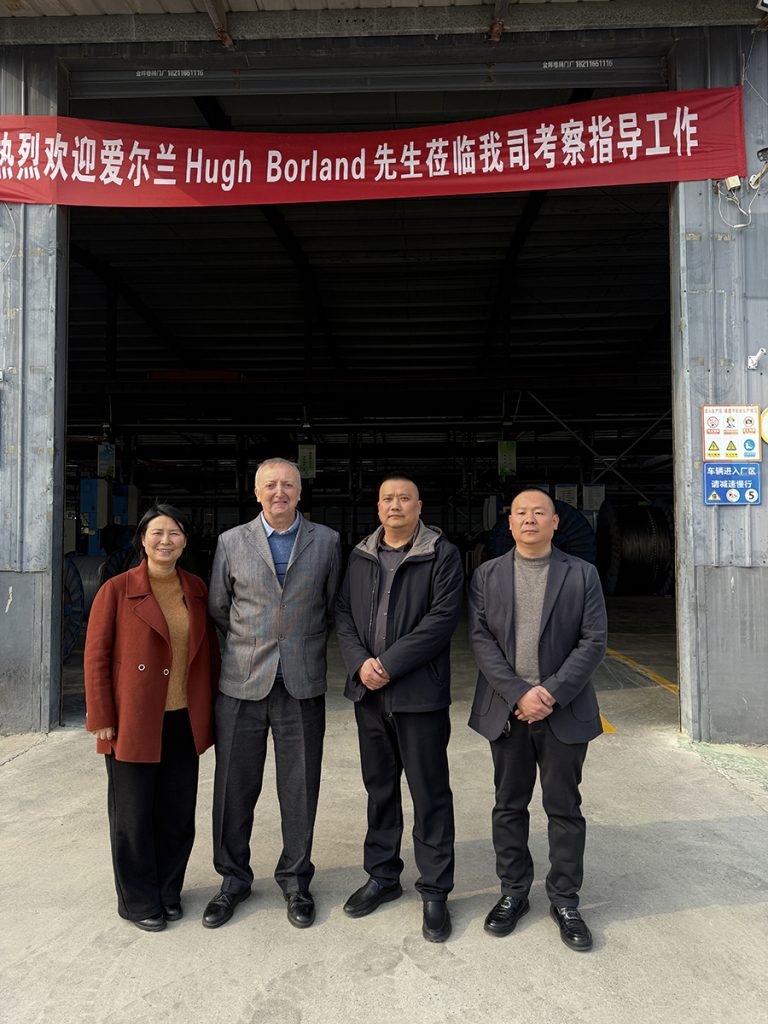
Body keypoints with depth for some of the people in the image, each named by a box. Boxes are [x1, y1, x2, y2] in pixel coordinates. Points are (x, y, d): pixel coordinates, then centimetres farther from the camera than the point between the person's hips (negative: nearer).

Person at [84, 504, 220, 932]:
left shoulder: (197, 590, 4)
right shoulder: (117, 590, -8)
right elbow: (96, 656, -7)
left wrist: (209, 709, 9)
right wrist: (102, 718, -8)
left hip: (183, 722, 4)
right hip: (133, 723, -4)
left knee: (178, 813, 14)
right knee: (133, 815, 10)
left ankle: (168, 891, 35)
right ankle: (139, 901, 30)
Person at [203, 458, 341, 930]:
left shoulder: (327, 541, 2)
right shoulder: (232, 542, 2)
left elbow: (332, 606, 10)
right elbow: (218, 608, 11)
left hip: (303, 684, 0)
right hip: (242, 683, 1)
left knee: (300, 789, 9)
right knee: (235, 787, 10)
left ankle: (295, 880, 29)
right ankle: (234, 877, 30)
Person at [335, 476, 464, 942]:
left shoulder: (442, 555, -6)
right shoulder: (360, 557, 10)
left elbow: (442, 618, -14)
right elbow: (344, 613, 7)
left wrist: (388, 665, -17)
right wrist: (360, 663, -9)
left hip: (420, 694, -4)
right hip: (368, 693, 5)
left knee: (431, 794, 6)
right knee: (380, 789, 18)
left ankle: (435, 891, 22)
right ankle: (382, 876, 35)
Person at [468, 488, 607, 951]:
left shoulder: (582, 574, 1)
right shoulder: (487, 575, 4)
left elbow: (594, 641, -5)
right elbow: (481, 639, -3)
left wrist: (552, 694, -14)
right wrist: (518, 695, -14)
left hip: (564, 712, -1)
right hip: (506, 711, 1)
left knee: (565, 809, 10)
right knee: (510, 806, 13)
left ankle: (565, 901, 26)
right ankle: (513, 893, 29)